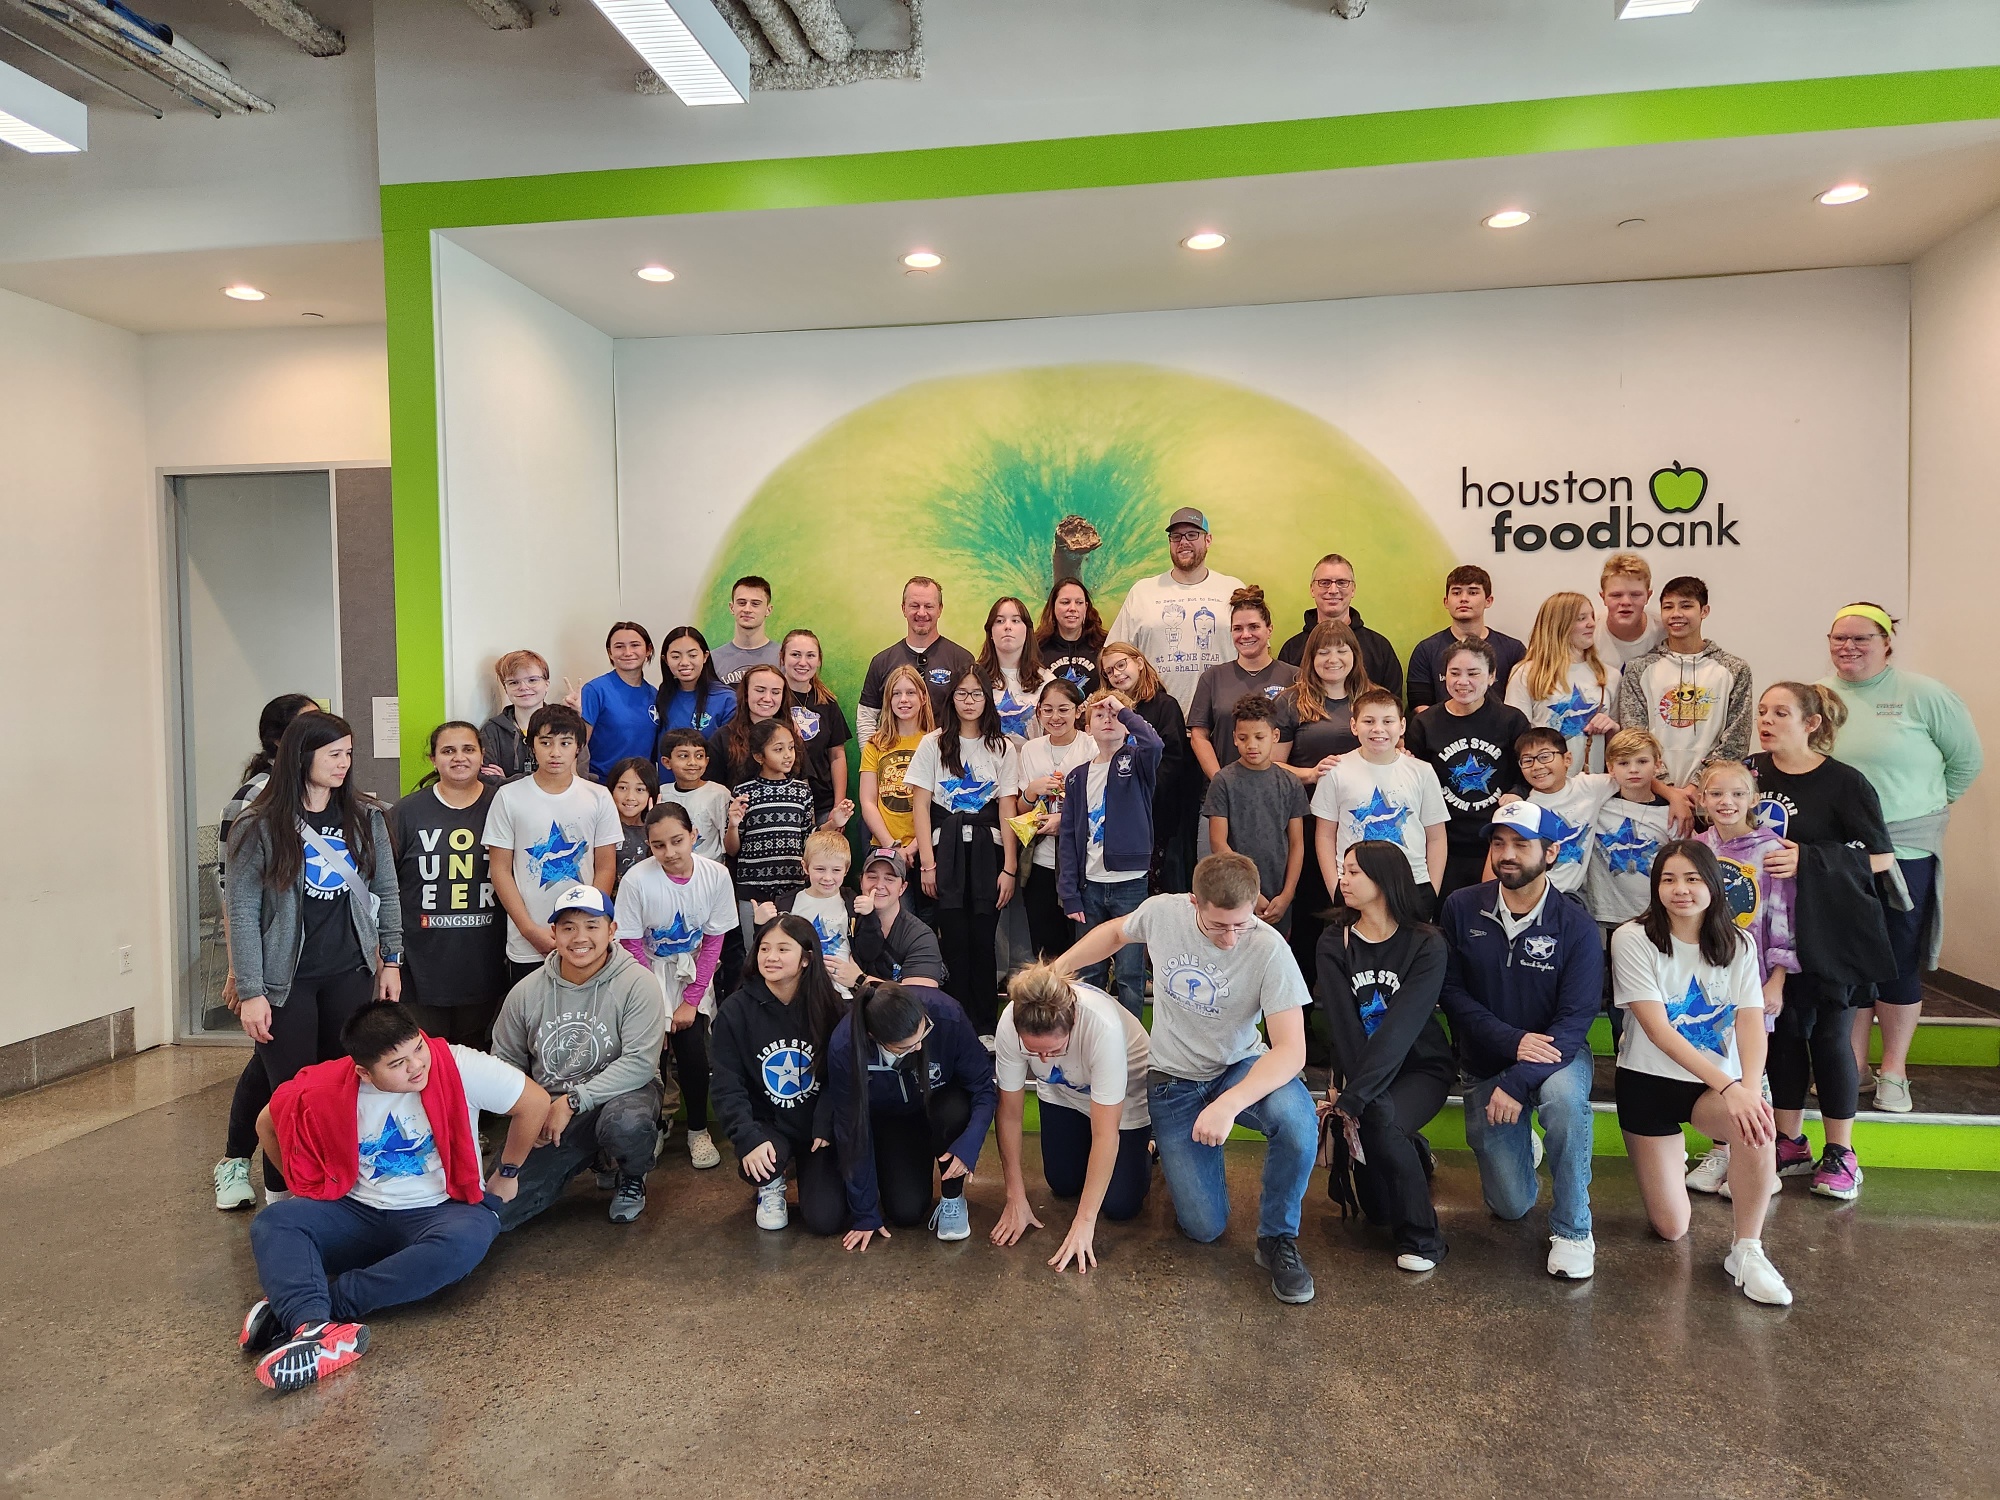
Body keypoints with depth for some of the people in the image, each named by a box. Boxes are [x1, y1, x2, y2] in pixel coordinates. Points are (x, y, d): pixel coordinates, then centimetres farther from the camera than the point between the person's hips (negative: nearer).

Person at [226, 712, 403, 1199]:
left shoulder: (366, 817, 2)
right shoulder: (259, 826, -8)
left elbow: (387, 893, 9)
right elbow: (243, 912, -8)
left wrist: (391, 960, 8)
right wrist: (251, 992, -12)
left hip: (351, 975, 3)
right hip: (288, 980, -3)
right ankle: (280, 1197, 19)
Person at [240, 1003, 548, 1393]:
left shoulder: (456, 1066, -19)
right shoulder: (325, 1089, -9)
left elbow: (535, 1102, -11)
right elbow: (268, 1124, 10)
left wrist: (507, 1174, 2)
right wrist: (309, 1188, 11)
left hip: (438, 1212, -3)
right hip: (359, 1214, 3)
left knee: (464, 1242, -38)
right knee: (271, 1223, -22)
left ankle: (292, 1308, -34)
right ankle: (315, 1328, -46)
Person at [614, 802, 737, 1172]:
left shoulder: (716, 876, -16)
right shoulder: (637, 879, -21)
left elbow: (713, 941, -7)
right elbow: (631, 946, -13)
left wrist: (691, 1000, -9)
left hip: (693, 974, 1)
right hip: (649, 972, -1)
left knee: (693, 1048, -13)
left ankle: (698, 1129, 11)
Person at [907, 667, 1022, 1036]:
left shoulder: (1002, 748, 7)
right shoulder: (934, 744, 4)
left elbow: (1007, 810, 4)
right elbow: (920, 805, 2)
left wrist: (1010, 867, -2)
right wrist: (928, 863, -5)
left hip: (987, 850, 1)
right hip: (946, 849, 0)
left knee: (983, 939, -2)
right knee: (956, 940, -3)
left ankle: (986, 1028, 10)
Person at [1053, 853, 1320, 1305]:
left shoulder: (1269, 949, -25)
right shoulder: (1161, 912, -17)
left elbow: (1291, 1049, -28)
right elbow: (1115, 932, 8)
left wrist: (1228, 1105, -42)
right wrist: (1054, 971, 5)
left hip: (1240, 1068, -1)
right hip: (1172, 1079, 1)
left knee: (1297, 1122, -36)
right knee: (1204, 1227, -5)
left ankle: (1277, 1237, -9)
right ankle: (1174, 1152, 29)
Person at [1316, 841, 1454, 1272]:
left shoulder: (1426, 944, -12)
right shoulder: (1334, 944, -2)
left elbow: (1401, 1027, -22)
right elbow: (1343, 1024, -12)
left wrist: (1352, 1098, -30)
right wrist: (1350, 1086, -27)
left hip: (1420, 1067, -2)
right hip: (1361, 1069, 2)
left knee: (1376, 1120, -33)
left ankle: (1420, 1234, -12)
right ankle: (1411, 1157, 21)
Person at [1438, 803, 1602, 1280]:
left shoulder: (1576, 927, -15)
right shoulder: (1461, 908, -9)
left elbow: (1574, 1020, -19)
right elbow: (1452, 992, -9)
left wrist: (1517, 1082, -29)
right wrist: (1511, 1041, -24)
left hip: (1556, 1053, -2)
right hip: (1485, 1064, 2)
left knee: (1563, 1094, -39)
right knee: (1510, 1205, 0)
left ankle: (1573, 1230, -17)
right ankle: (1519, 1144, 37)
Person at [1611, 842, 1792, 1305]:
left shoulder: (1737, 945, -1)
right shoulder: (1633, 939, -13)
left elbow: (1752, 1023, -13)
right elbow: (1658, 1029, -20)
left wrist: (1749, 1088, -33)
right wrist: (1729, 1086, -30)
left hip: (1717, 1084, 2)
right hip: (1649, 1081, -2)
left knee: (1755, 1123, -35)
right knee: (1671, 1229, 0)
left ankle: (1746, 1251, -14)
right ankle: (1668, 1159, 34)